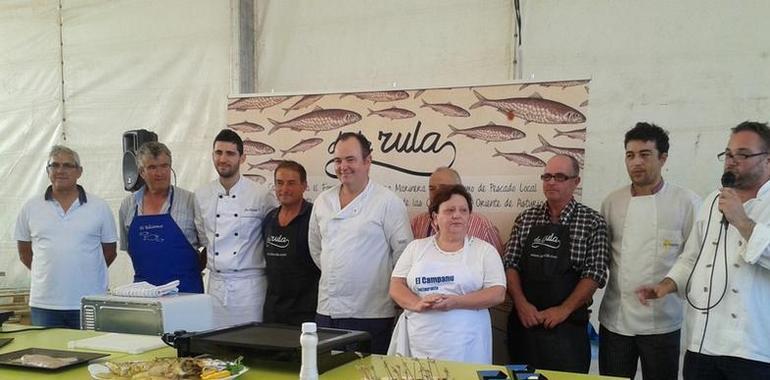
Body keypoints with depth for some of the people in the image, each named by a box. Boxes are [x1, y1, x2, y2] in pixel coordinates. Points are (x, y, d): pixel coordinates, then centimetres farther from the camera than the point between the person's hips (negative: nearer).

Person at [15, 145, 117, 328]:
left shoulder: (99, 207, 2)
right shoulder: (31, 208, 5)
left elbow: (109, 253, 9)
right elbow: (24, 253, 13)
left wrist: (83, 272, 9)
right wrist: (50, 273, 11)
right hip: (44, 305, 1)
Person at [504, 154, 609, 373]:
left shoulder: (592, 222, -2)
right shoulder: (525, 219, 7)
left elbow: (594, 274, -7)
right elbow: (511, 265, 4)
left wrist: (564, 310, -15)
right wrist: (521, 303, -10)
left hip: (567, 325, -3)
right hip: (523, 321, 3)